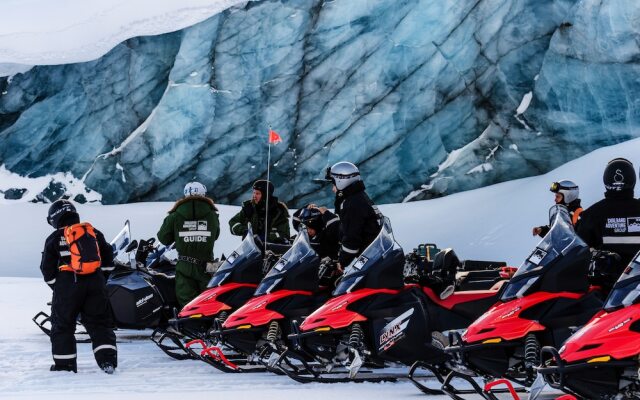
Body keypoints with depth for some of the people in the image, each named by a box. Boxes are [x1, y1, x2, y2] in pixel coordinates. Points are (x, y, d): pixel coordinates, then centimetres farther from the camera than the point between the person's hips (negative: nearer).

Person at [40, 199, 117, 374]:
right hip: (95, 283, 3)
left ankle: (64, 363, 10)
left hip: (67, 286, -3)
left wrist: (56, 286, 15)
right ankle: (107, 359, -4)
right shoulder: (94, 233, 9)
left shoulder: (54, 239, 0)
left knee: (63, 325, 10)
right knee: (99, 322, 8)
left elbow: (47, 269, 2)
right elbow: (108, 258, 14)